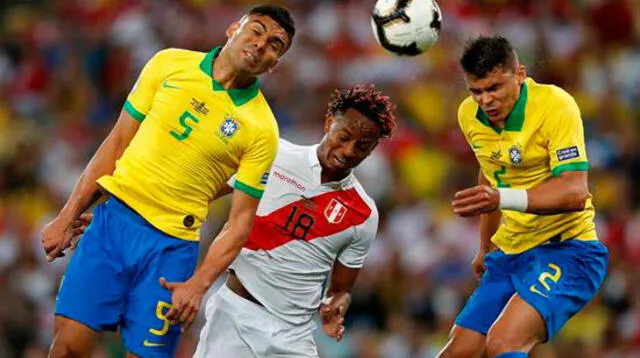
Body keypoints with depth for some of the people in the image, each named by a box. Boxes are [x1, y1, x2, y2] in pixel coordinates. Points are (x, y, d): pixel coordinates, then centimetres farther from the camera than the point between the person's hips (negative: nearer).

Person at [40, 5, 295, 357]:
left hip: (171, 245, -1)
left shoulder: (261, 129, -3)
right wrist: (68, 216, 5)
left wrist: (198, 284, -15)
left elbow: (240, 221, -2)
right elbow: (117, 142, 8)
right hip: (113, 216, 1)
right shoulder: (169, 64, 3)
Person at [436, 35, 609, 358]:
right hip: (508, 254, 7)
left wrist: (503, 199, -42)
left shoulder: (555, 106, -18)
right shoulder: (469, 116, 2)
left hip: (565, 249, -7)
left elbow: (575, 192, -28)